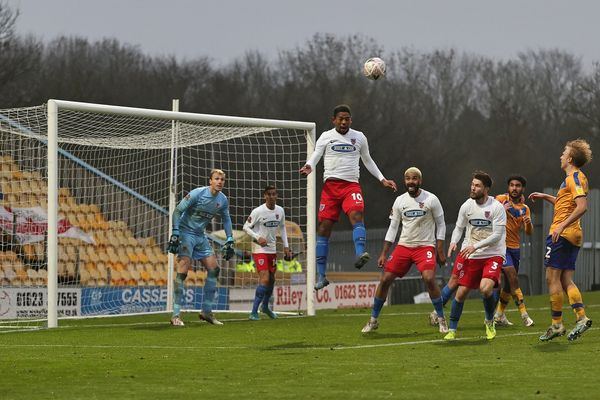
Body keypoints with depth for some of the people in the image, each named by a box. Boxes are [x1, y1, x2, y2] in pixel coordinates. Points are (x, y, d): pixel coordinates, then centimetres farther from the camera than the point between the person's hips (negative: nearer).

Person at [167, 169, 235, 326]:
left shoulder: (223, 200, 1)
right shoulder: (197, 194, -18)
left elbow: (226, 219, 18)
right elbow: (178, 210, -15)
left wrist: (229, 240, 12)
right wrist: (175, 234, -21)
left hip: (200, 236, 7)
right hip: (186, 233, -7)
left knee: (214, 268, 1)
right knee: (183, 270, -18)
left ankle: (206, 312, 13)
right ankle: (175, 315, -17)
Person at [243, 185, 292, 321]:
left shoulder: (280, 211, 1)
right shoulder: (258, 211, -16)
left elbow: (282, 228, 15)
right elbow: (246, 227, -8)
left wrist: (286, 246, 12)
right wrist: (258, 238, -22)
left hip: (272, 249, 6)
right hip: (259, 249, -6)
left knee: (272, 279, 15)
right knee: (264, 279, -18)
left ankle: (265, 307, 39)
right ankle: (254, 312, -14)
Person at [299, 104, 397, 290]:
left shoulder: (359, 137, 12)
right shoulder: (326, 137, 7)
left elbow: (367, 160, 25)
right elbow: (314, 157, 0)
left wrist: (382, 179, 24)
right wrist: (309, 167, -23)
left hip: (351, 184, 0)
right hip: (330, 185, 0)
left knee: (357, 214, -29)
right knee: (324, 227, -3)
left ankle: (360, 254, -47)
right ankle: (322, 275, 3)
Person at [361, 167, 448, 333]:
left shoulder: (431, 199, -6)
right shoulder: (400, 201, 4)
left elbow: (440, 225, 0)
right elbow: (393, 228, 9)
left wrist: (440, 251, -5)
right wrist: (384, 254, 6)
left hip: (425, 246, -4)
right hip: (404, 245, 4)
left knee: (429, 278, -25)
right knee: (385, 279, -2)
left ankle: (441, 320, -9)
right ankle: (373, 321, 12)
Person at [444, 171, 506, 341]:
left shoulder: (497, 207, -12)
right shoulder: (467, 206, 1)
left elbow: (497, 235, -15)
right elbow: (459, 227, 13)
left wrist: (475, 246, -22)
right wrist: (454, 242, -8)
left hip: (493, 255, -4)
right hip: (470, 256, 4)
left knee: (485, 288, -24)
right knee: (462, 291, -1)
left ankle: (490, 322, 4)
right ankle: (452, 330, 13)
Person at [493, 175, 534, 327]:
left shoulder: (525, 208, 11)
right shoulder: (501, 199, -1)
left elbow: (529, 232, 3)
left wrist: (529, 223, -19)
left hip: (515, 247, 5)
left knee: (509, 284, 9)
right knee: (513, 277, -18)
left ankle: (499, 315, 24)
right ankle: (524, 314, -19)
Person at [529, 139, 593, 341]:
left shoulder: (573, 178, -12)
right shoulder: (577, 178, 19)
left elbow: (582, 206, -25)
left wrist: (562, 226, -27)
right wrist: (546, 197, 30)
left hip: (562, 234, -10)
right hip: (573, 235, 10)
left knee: (552, 277, -6)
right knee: (566, 280, 7)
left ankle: (557, 324, -6)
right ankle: (581, 317, -6)